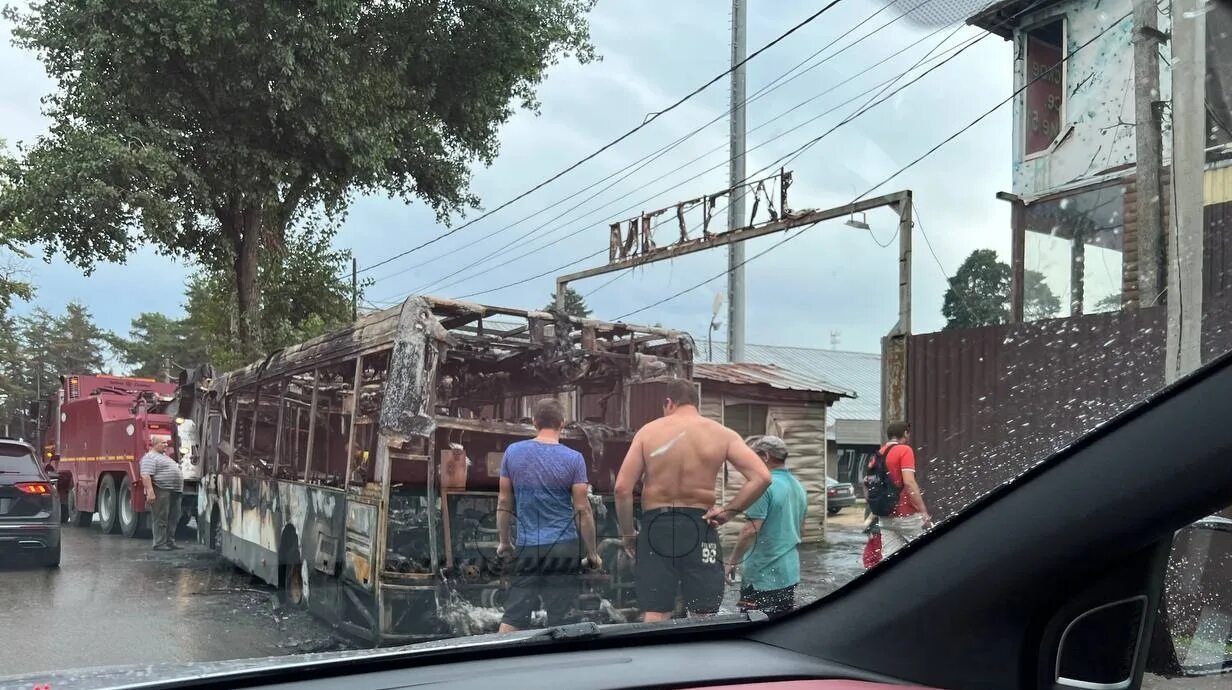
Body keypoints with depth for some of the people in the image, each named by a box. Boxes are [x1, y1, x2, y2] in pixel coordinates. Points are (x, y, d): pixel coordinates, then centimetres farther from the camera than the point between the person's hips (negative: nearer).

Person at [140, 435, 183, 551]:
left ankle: (170, 542, 17)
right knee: (161, 519, -7)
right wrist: (150, 491, -27)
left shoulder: (164, 457, 25)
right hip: (161, 491, -10)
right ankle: (159, 544, -5)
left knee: (173, 519, 11)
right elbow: (145, 476, -18)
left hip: (174, 492, 10)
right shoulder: (150, 457, -7)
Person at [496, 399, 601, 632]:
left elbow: (504, 502, 7)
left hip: (527, 547, 2)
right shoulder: (573, 459, -6)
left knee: (513, 617, 7)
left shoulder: (513, 452, 2)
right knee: (560, 618, 6)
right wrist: (592, 553, 3)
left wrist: (504, 542, 18)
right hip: (564, 547, -2)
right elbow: (582, 510, -6)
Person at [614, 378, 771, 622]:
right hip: (699, 528, 0)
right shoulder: (722, 434, 2)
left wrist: (628, 533, 6)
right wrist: (728, 511, -1)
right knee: (703, 618, 9)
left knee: (654, 617, 3)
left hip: (655, 526, 0)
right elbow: (761, 477, -10)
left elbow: (622, 488, -5)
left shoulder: (648, 432, 1)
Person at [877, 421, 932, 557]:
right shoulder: (904, 450, -7)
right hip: (906, 515, -7)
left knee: (889, 558, 5)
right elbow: (909, 482, -18)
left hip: (886, 517, 7)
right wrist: (924, 512, -18)